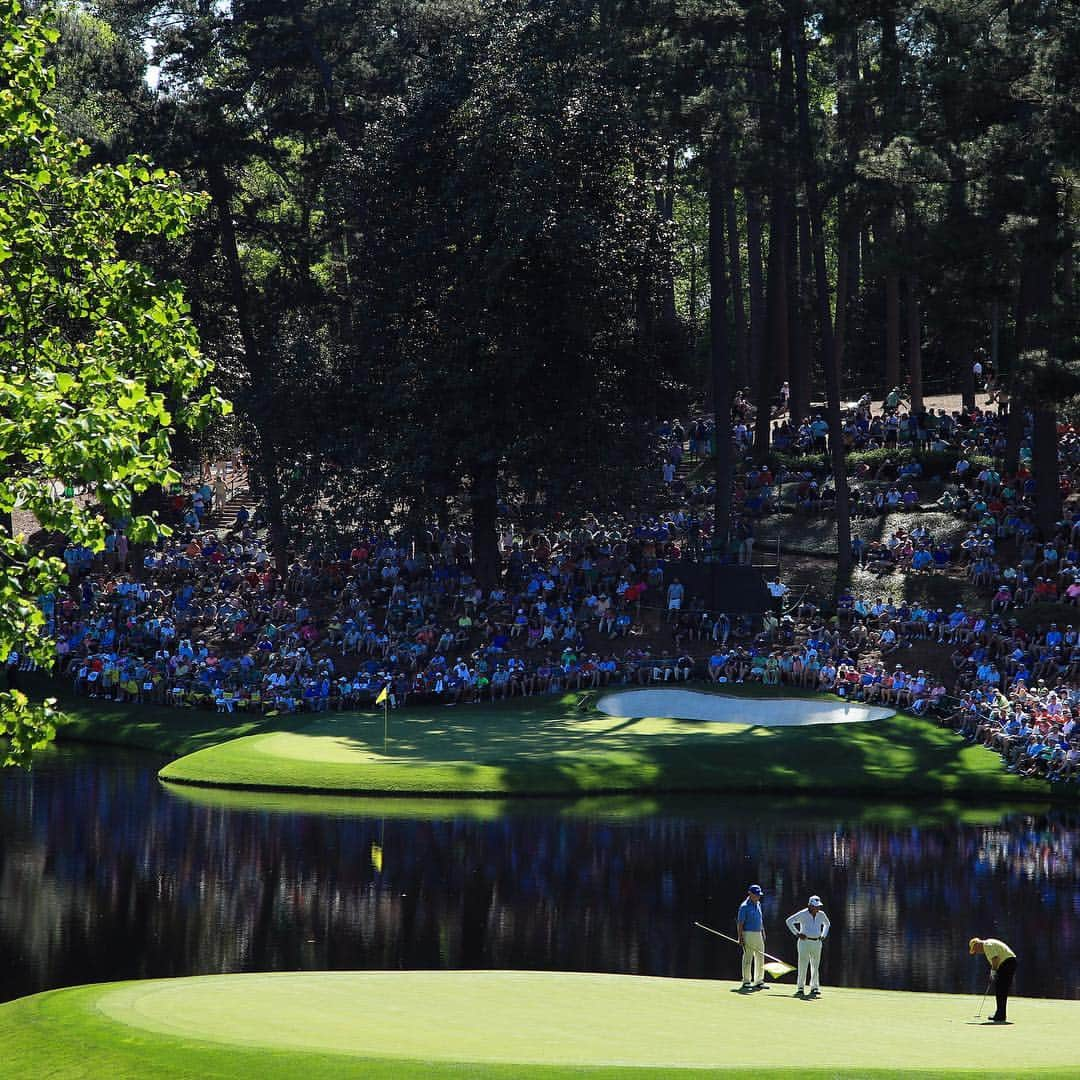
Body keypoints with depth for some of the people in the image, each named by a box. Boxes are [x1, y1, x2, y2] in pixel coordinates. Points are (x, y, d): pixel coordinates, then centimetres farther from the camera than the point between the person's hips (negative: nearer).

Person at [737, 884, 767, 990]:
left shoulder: (758, 904, 13)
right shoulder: (744, 906, -10)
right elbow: (740, 923, -12)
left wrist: (763, 933, 17)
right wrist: (740, 938, -17)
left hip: (758, 934, 8)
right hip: (748, 934, -8)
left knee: (760, 958, 9)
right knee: (748, 958, -4)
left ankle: (759, 981, 15)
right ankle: (746, 982, 1)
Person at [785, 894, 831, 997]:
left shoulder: (821, 915, 7)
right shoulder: (802, 914, -7)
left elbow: (827, 924, 28)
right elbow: (789, 921, -2)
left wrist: (823, 935, 13)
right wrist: (797, 933, -6)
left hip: (817, 942, 4)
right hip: (805, 942, -4)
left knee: (815, 966, 6)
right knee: (802, 965, -7)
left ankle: (815, 988, 12)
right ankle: (800, 988, -2)